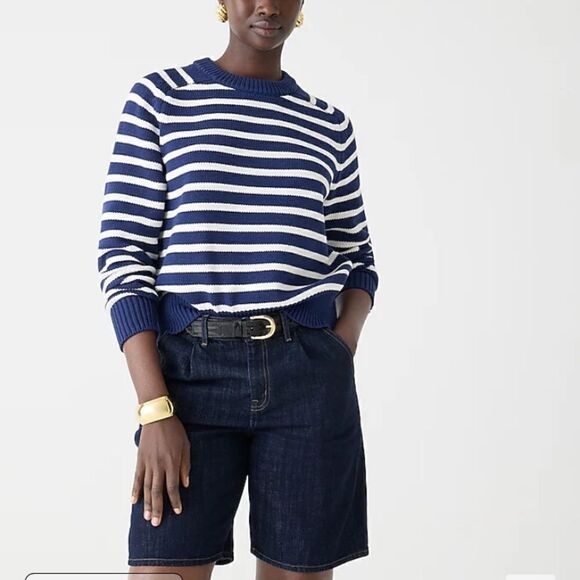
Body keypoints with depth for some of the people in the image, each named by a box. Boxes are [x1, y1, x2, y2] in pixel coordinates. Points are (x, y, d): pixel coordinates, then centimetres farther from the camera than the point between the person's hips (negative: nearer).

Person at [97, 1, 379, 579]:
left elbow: (356, 255, 19)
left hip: (308, 373, 2)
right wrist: (155, 409, -9)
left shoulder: (329, 124, 13)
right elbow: (123, 254, -1)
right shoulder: (159, 97, 5)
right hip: (192, 367, -2)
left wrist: (341, 347, -2)